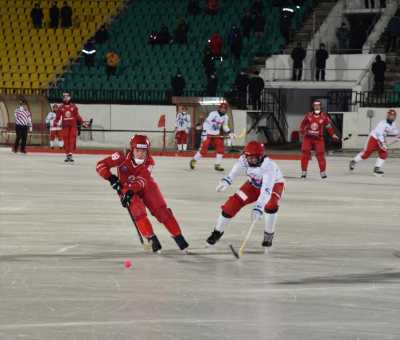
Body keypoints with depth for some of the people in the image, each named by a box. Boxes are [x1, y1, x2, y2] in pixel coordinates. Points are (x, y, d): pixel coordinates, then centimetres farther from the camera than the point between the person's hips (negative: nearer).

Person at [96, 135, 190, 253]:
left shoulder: (149, 161, -23)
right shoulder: (122, 157, -28)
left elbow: (141, 181, -34)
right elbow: (101, 165, -26)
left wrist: (131, 192, -49)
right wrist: (111, 178, -36)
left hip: (146, 186, 1)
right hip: (126, 188, -1)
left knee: (162, 211, -6)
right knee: (138, 211, -23)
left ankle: (179, 239, 1)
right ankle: (152, 240, -12)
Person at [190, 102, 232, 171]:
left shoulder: (225, 117, 3)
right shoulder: (213, 114, -16)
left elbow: (225, 126, 17)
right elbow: (206, 123, -17)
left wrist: (229, 133, 3)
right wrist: (204, 134, -22)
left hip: (216, 135, 6)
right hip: (208, 134, -6)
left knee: (220, 149, -6)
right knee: (203, 149, -10)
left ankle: (217, 165, 4)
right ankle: (193, 160, 9)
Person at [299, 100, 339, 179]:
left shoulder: (324, 116, -4)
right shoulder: (308, 115, -2)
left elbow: (329, 126, 4)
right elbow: (303, 125, 10)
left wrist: (333, 135, 2)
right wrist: (302, 132, 0)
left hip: (318, 138, -1)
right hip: (308, 138, 1)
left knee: (320, 154, -5)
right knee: (305, 154, -3)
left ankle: (323, 171, 6)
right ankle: (304, 171, 6)